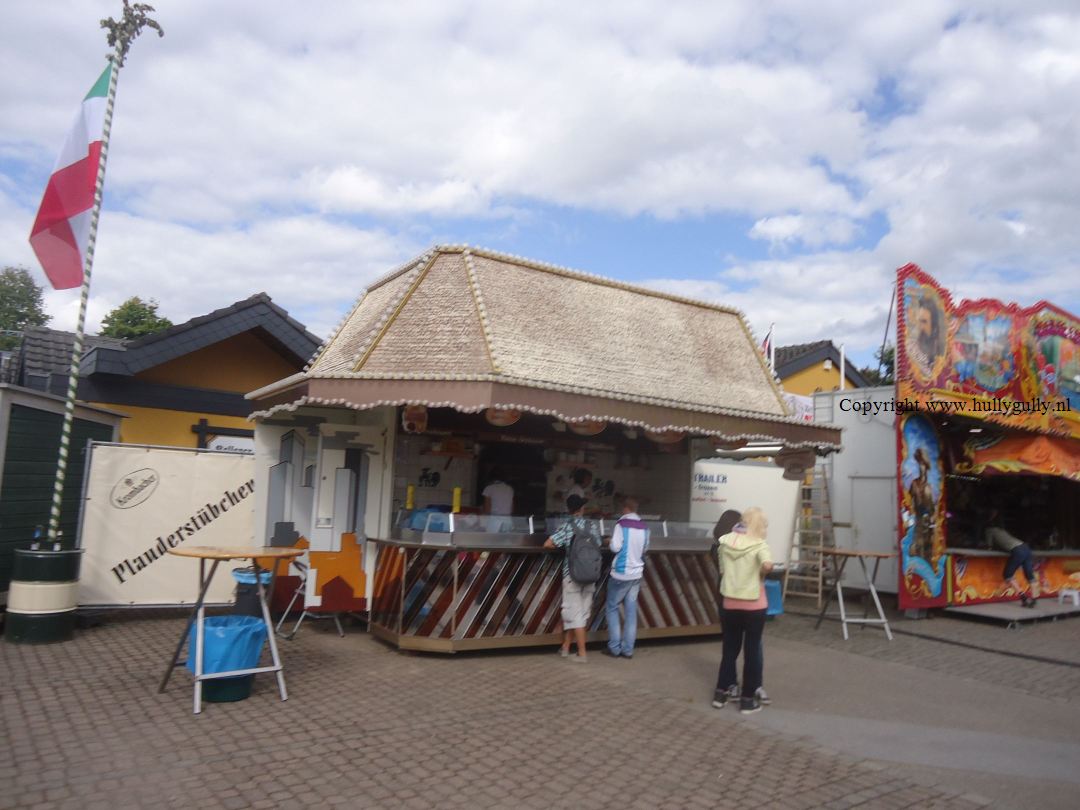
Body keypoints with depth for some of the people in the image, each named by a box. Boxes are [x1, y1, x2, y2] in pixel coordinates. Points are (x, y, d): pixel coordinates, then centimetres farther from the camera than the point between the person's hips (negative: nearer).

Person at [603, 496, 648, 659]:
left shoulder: (621, 524, -14)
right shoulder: (644, 527, 4)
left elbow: (615, 547, -18)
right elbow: (645, 548, 13)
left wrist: (610, 541, 2)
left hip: (620, 573, -5)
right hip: (636, 574, 5)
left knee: (612, 608, 7)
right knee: (631, 610, 8)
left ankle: (614, 647, 6)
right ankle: (628, 649, 9)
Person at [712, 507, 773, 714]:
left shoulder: (725, 542, 0)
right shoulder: (759, 545, -13)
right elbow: (767, 565, -32)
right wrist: (761, 573, -12)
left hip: (730, 604, 4)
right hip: (754, 606, -4)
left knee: (730, 649, 18)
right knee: (752, 651, 10)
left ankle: (721, 693, 25)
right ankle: (748, 699, 17)